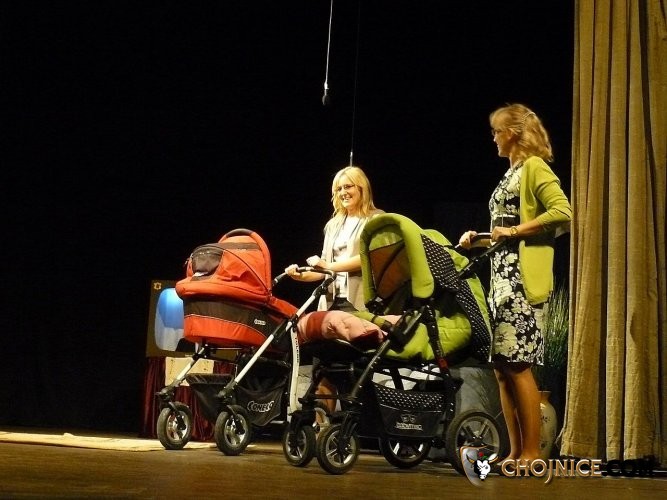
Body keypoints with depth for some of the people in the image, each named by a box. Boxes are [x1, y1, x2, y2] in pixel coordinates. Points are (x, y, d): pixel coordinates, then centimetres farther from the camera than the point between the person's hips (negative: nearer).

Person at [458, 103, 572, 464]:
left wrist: (514, 231, -18)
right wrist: (479, 240, 12)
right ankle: (516, 452, 9)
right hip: (502, 276, 10)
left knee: (517, 366, -11)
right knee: (502, 367, 6)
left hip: (523, 278, -10)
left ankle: (532, 453, -7)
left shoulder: (534, 166, -5)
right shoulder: (513, 172, 22)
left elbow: (563, 212, -20)